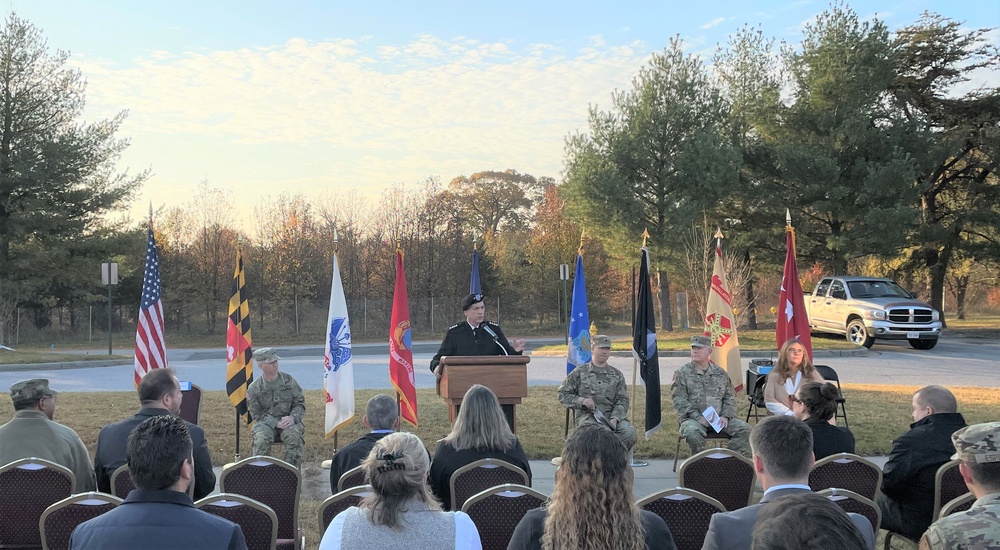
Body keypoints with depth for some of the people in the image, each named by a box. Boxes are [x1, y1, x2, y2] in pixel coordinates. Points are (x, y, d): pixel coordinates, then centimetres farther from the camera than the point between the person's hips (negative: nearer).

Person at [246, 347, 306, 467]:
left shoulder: (288, 380, 4)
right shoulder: (254, 388, 1)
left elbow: (300, 403, 6)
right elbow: (257, 414, -1)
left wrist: (292, 417, -15)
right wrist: (276, 423, -16)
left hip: (289, 421, 0)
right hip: (266, 423, 0)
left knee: (294, 436, -31)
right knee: (261, 439, -31)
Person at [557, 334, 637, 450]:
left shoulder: (617, 375, 18)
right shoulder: (580, 372, 12)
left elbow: (622, 401, 12)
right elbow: (563, 394, 11)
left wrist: (614, 418, -8)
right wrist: (581, 401, -7)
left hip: (612, 415, 3)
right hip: (587, 415, -3)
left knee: (629, 432, -28)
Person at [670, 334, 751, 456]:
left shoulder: (720, 373, 17)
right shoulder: (682, 373, 5)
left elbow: (730, 397, 17)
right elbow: (679, 400, -3)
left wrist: (725, 416, -2)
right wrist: (698, 417, -15)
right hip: (693, 419, -3)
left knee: (744, 428, -17)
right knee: (692, 432, -37)